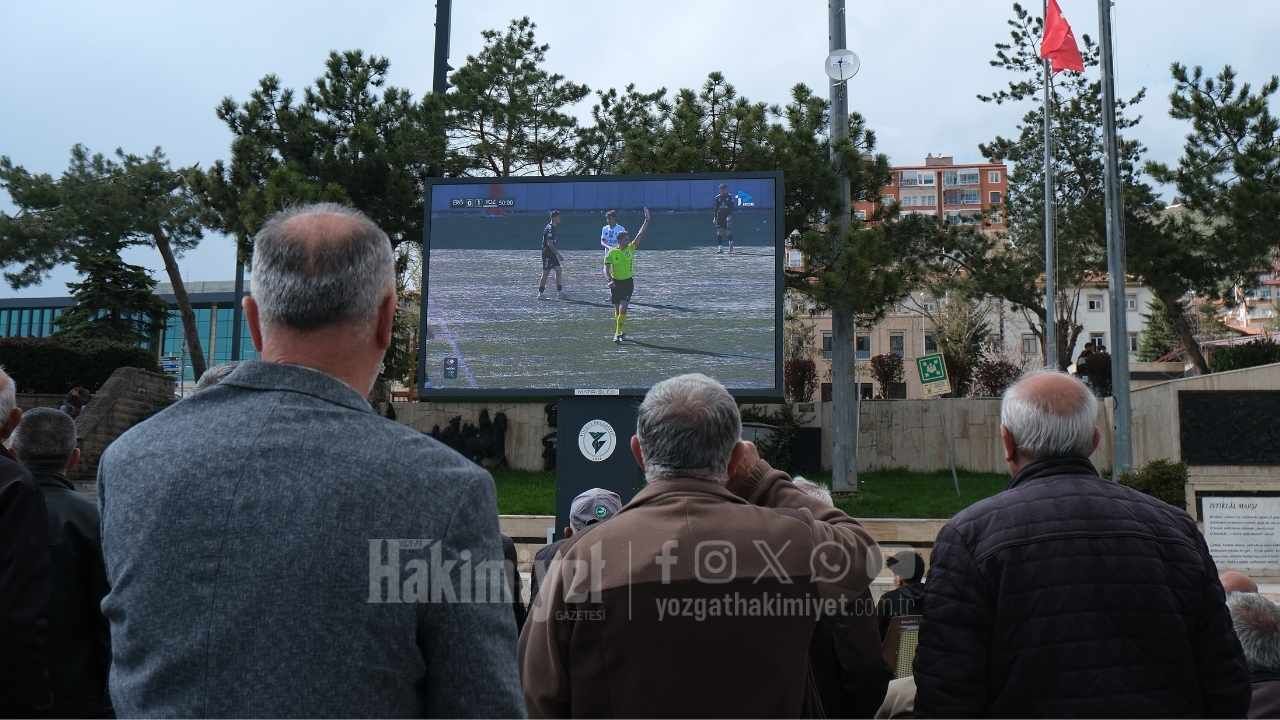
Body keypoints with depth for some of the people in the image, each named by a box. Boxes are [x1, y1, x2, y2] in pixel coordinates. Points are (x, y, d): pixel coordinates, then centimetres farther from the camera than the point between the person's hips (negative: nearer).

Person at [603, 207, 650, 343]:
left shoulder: (631, 248, -1)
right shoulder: (611, 253, -7)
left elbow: (641, 234, -3)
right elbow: (606, 269, -7)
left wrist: (647, 220, -9)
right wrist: (610, 280, -25)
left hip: (628, 282, 0)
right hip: (616, 283, 0)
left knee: (623, 308, -15)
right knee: (617, 310, 9)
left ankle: (618, 333, -11)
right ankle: (620, 332, 28)